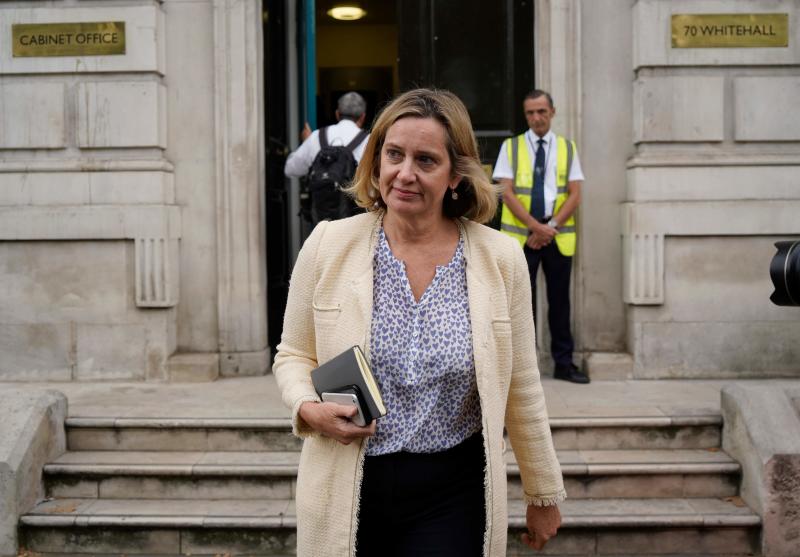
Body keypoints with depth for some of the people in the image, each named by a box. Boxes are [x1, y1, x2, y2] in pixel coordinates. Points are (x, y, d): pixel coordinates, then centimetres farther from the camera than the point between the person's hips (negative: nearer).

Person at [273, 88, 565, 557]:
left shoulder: (501, 258, -5)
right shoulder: (328, 245, -5)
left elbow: (521, 388, 3)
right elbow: (293, 355, 7)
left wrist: (545, 495, 10)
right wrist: (309, 408, -14)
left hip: (452, 495, 0)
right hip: (348, 491, 1)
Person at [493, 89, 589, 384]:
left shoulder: (567, 148, 9)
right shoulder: (511, 147, 4)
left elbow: (575, 195, 3)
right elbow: (507, 193, -5)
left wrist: (551, 226, -10)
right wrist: (535, 226, -14)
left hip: (558, 235, 2)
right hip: (520, 234, -1)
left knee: (559, 301, 6)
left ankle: (564, 363, 13)